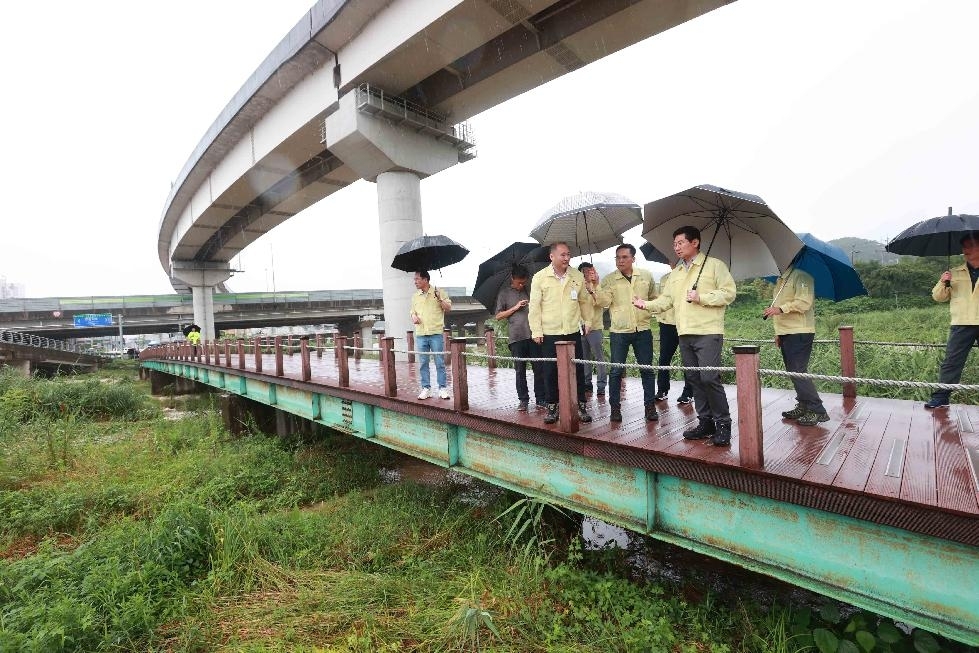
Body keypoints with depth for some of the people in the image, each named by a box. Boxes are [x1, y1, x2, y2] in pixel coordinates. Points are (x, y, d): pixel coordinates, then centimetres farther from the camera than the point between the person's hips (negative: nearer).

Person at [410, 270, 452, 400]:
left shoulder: (438, 292, 1)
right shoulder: (415, 296, 14)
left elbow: (448, 308, 1)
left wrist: (440, 299, -16)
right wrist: (413, 317, 1)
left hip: (436, 333, -4)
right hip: (420, 334, 4)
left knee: (440, 362, -1)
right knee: (423, 363, 5)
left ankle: (442, 388, 6)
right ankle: (426, 388, 13)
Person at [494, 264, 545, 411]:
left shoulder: (530, 291, 13)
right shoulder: (504, 293, 8)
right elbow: (498, 316, 5)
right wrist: (515, 308, -5)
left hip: (533, 335, 2)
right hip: (516, 337, -1)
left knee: (538, 368, 1)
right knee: (520, 370, 5)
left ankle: (540, 399, 10)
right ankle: (523, 400, 14)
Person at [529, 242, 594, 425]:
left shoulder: (577, 276, 5)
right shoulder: (540, 278, -4)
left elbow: (585, 301, 16)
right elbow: (534, 306, -4)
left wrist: (587, 321, 14)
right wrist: (536, 331, -7)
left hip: (573, 332, 2)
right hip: (549, 334, -2)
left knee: (578, 370, 6)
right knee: (551, 372, 4)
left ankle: (581, 406, 18)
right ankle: (552, 407, 17)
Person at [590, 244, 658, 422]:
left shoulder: (646, 276, 6)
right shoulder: (609, 280, -1)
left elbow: (654, 298, 18)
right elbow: (604, 302, -14)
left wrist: (647, 308, 4)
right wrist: (595, 289, -27)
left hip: (642, 329, 2)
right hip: (619, 332, -2)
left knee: (647, 369, 7)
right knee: (616, 370, 1)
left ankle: (650, 406, 19)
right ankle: (615, 407, 12)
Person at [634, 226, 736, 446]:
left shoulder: (714, 265, 0)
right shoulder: (675, 273, 19)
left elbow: (729, 292, -6)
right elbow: (666, 300, 14)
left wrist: (701, 298, -14)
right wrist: (647, 304, -2)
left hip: (708, 332, -7)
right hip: (685, 334, 7)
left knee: (709, 378, -13)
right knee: (694, 379, 10)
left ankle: (723, 423, 1)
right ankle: (705, 422, 20)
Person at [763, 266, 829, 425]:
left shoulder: (801, 276, -9)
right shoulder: (781, 280, 20)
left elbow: (804, 302, -22)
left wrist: (781, 309, -27)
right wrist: (778, 333, 22)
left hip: (799, 333, -10)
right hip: (786, 333, 10)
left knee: (798, 372, -11)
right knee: (793, 372, 13)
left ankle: (817, 411, -4)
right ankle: (802, 407, 21)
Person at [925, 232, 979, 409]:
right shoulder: (955, 273, 12)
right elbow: (938, 297, 10)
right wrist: (943, 283, -9)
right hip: (962, 324, 0)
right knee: (951, 361, -3)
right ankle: (941, 397, -2)